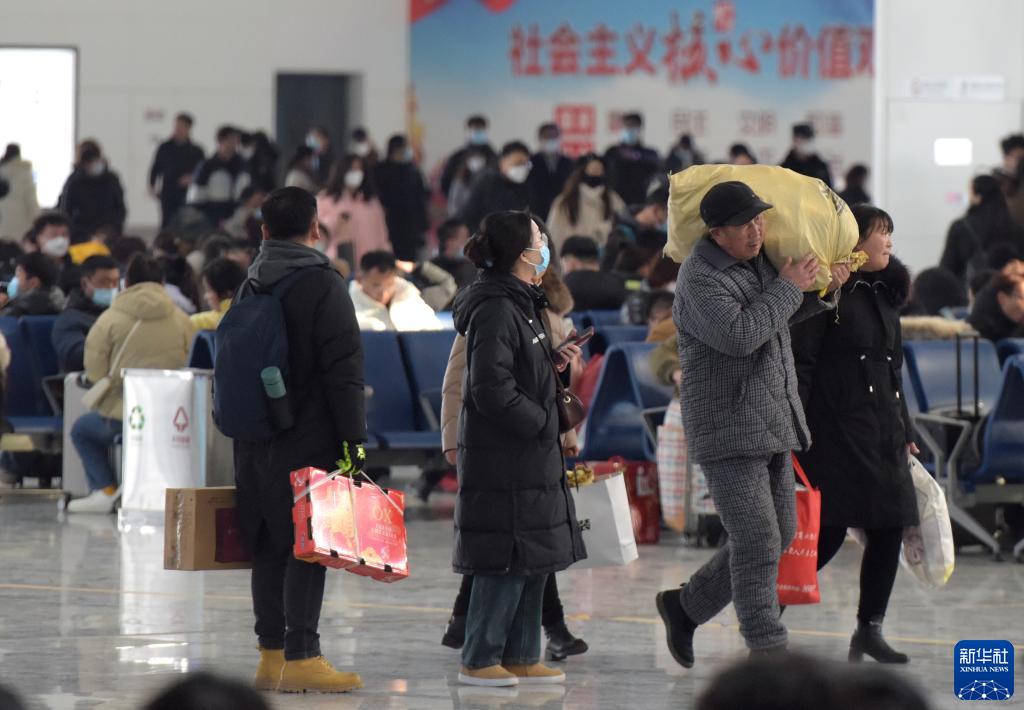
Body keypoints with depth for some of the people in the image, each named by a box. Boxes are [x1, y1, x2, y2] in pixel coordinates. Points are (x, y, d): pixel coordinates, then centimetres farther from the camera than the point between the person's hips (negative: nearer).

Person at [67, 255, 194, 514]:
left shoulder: (110, 320, -4)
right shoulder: (182, 322, 3)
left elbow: (94, 374, -4)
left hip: (120, 415, -4)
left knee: (82, 429, 25)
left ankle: (105, 489, 10)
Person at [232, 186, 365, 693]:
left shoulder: (250, 287, 13)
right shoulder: (322, 284, -9)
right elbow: (344, 371, -14)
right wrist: (354, 439, -14)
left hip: (256, 441, 7)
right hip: (309, 442, -7)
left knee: (268, 548, 10)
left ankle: (271, 654, 13)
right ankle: (300, 658, -8)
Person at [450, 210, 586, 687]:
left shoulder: (519, 304, 14)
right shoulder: (495, 310, -18)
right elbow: (492, 389, -23)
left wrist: (553, 362, 9)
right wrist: (541, 424, -16)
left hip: (527, 456, 10)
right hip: (503, 460, -10)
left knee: (534, 558, 12)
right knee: (509, 560, -7)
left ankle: (521, 657, 18)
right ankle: (480, 660, -1)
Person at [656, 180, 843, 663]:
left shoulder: (756, 261, 12)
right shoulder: (700, 278, -15)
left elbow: (781, 318, 30)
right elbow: (739, 334, -28)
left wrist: (823, 290, 13)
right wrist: (787, 288, -16)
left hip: (773, 424, 9)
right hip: (729, 428, -9)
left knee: (779, 533, 12)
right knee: (758, 541, -11)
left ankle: (685, 606, 26)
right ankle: (768, 650, -7)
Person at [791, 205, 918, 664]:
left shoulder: (884, 295, 17)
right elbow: (799, 363, -11)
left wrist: (905, 430, 22)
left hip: (883, 433, 8)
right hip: (835, 431, -8)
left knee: (889, 530, 2)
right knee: (830, 532, -10)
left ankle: (869, 629, 11)